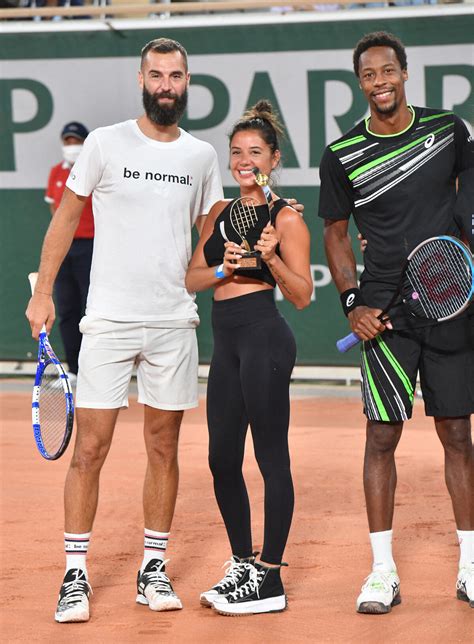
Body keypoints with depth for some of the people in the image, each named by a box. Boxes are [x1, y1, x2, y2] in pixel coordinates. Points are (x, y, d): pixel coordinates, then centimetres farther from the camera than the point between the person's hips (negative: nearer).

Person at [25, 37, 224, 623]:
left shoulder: (201, 157, 8)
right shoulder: (106, 143, 0)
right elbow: (66, 217, 5)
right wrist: (42, 292, 0)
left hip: (174, 323, 3)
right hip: (109, 321, -3)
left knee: (164, 448, 7)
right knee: (90, 449, -4)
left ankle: (153, 570, 16)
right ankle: (75, 574, 4)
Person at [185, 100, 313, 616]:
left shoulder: (285, 218, -3)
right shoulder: (219, 213, 16)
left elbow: (302, 295, -6)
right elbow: (190, 278, 11)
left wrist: (271, 259, -21)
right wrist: (223, 268, -8)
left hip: (264, 337, -7)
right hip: (227, 343, 8)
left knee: (271, 457, -4)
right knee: (222, 459, 9)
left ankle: (270, 582, 0)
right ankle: (241, 564, 23)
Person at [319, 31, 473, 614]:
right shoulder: (341, 157, 0)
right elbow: (336, 235, 8)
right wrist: (352, 303, -4)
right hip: (385, 313, -1)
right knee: (382, 435, -3)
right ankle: (383, 571, 3)